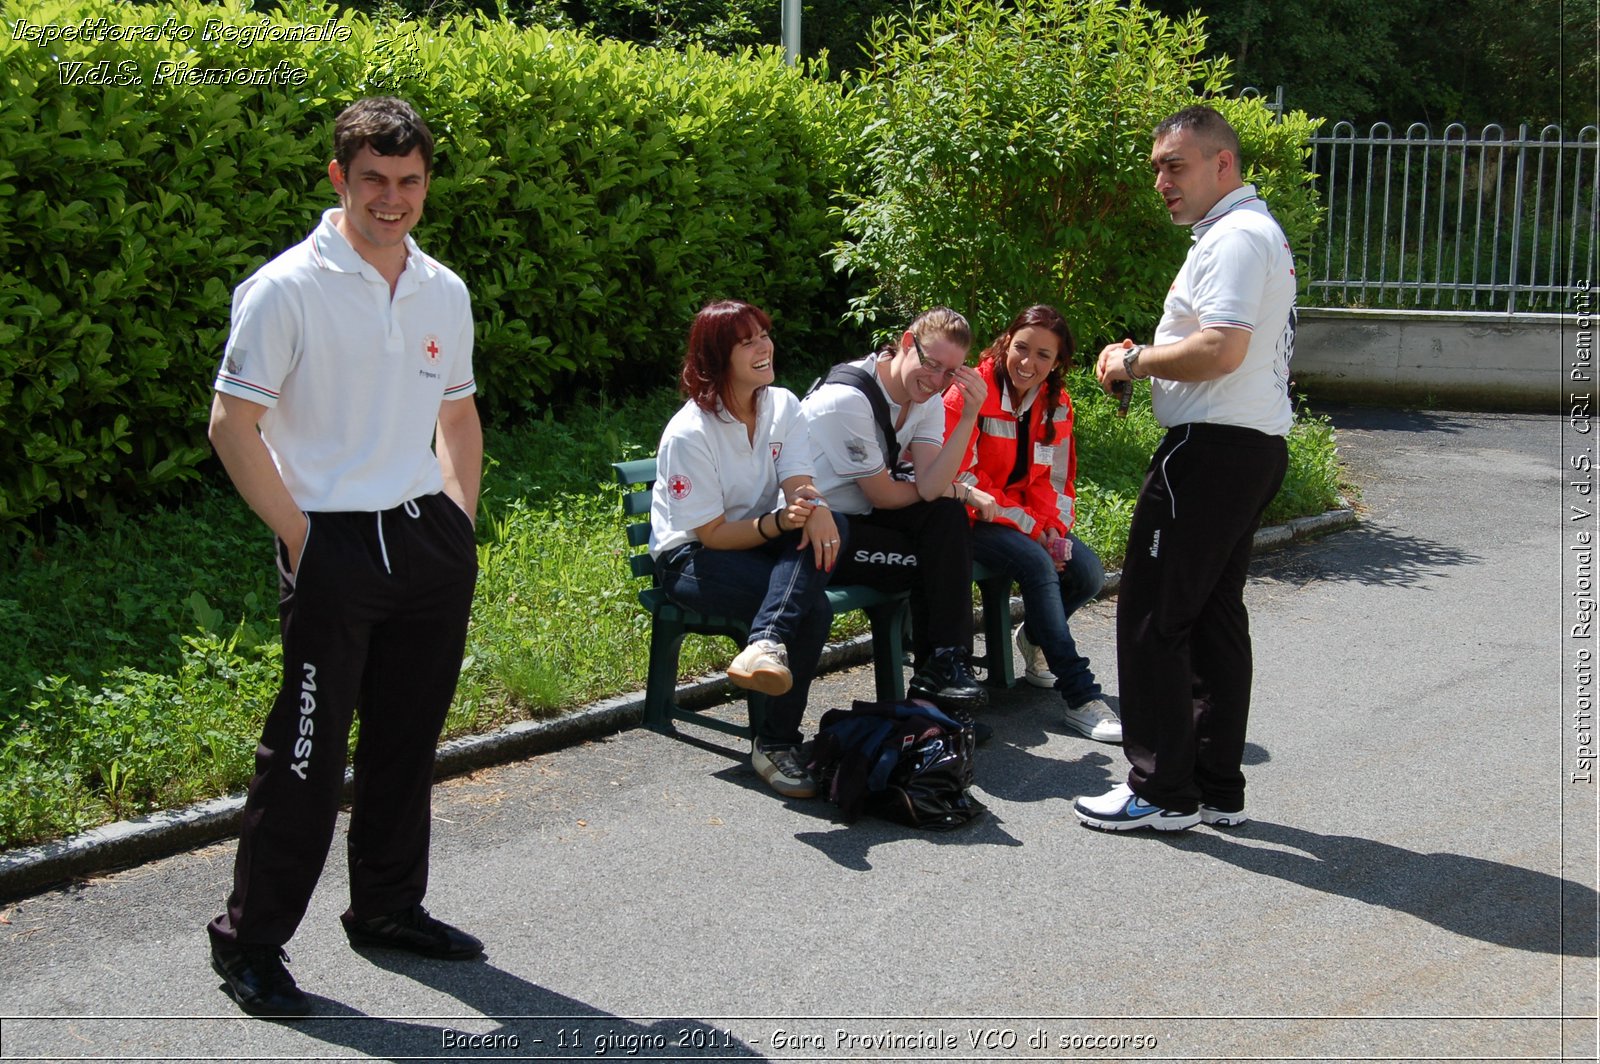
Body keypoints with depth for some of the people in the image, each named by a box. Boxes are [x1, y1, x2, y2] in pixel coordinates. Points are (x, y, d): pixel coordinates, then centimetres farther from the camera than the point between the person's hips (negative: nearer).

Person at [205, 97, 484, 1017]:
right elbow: (233, 425, -10)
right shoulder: (288, 289, -9)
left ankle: (390, 908, 31)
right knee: (308, 753, -3)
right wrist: (302, 538, -12)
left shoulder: (445, 293, 9)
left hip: (431, 542, 6)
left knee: (409, 739, 14)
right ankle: (250, 943, 10)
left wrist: (460, 522, 11)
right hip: (335, 549, -6)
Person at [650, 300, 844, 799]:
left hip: (766, 543, 6)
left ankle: (767, 646, -41)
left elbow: (800, 487, -12)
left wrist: (814, 509, -37)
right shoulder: (688, 434, -18)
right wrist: (778, 523, -34)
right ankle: (777, 743, -29)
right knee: (812, 606, -31)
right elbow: (713, 534, -17)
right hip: (692, 556, -6)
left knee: (829, 526, -30)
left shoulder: (783, 405, 1)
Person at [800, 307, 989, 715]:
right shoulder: (847, 399, -24)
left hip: (861, 515, 8)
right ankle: (936, 669, 0)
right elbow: (884, 496, -18)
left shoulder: (927, 399, 0)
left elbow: (930, 486, -15)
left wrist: (969, 416, -22)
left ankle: (945, 664, -15)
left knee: (948, 514, -16)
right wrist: (953, 488, -2)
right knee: (933, 562, -18)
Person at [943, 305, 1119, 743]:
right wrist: (1028, 528, -21)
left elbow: (1056, 479, 9)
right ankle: (1080, 697, -29)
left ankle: (1036, 637, 17)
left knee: (1088, 573, -17)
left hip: (1030, 521, 6)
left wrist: (1052, 529, -12)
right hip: (973, 518, -6)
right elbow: (958, 474, -19)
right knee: (1037, 565, -32)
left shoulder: (1056, 404, 5)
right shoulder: (971, 391, -14)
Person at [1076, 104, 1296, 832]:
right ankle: (1217, 787, 19)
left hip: (1212, 448, -11)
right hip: (1255, 445, 11)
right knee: (1214, 613, 14)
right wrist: (1141, 357, 9)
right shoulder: (1257, 233, 21)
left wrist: (1136, 359, -10)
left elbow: (1220, 350, -25)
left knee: (1152, 616, -6)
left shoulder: (1235, 237, -13)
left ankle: (1163, 791, 0)